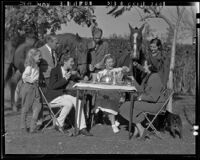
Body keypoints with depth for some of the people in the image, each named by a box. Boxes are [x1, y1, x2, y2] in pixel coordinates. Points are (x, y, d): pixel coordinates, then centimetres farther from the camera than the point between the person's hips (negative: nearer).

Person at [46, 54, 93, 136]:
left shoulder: (68, 71, 7)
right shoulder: (55, 70, -12)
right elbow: (53, 86, -20)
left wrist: (74, 74, -4)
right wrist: (65, 79, -25)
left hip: (63, 94, 7)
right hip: (53, 96, -6)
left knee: (78, 102, -18)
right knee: (69, 103, -31)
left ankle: (82, 128, -20)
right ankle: (59, 125, -11)